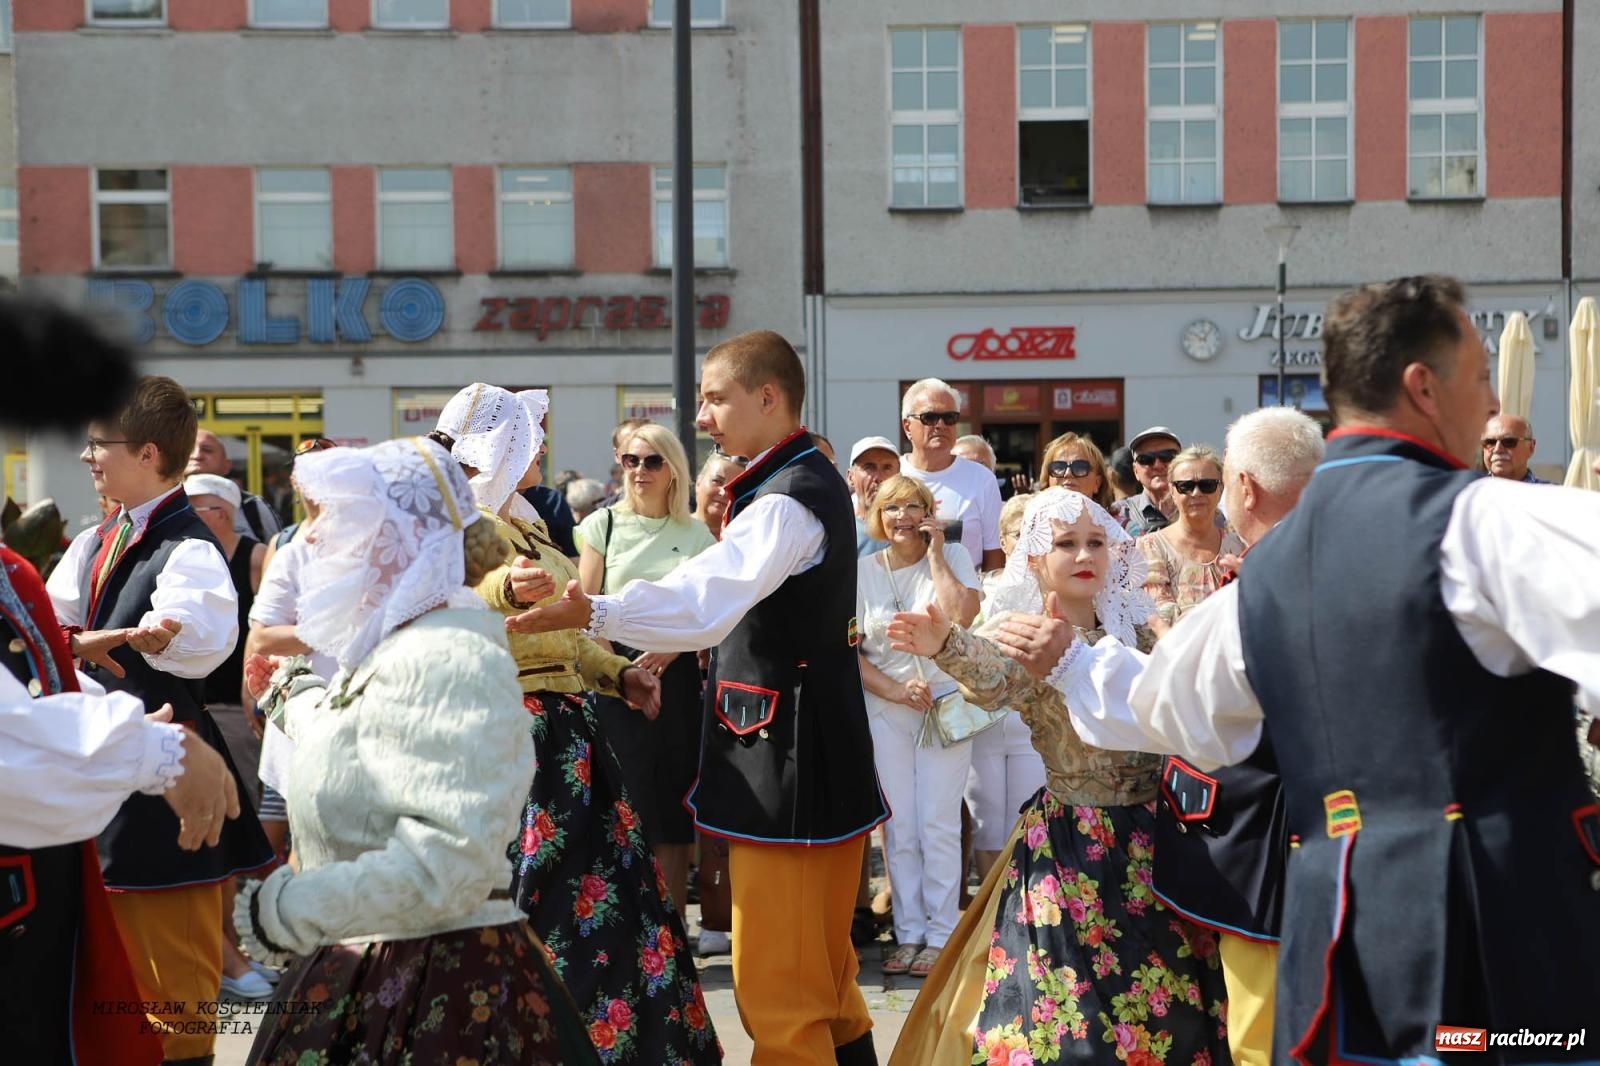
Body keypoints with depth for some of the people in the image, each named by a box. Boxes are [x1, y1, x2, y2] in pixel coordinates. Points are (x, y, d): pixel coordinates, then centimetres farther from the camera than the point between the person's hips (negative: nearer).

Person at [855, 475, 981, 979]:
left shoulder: (953, 557, 2)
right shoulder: (863, 571, 5)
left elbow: (962, 615, -18)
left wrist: (935, 555, -10)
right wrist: (896, 690, -10)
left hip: (945, 702, -2)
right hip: (885, 709, 2)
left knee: (938, 824, -3)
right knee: (898, 828, 3)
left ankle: (940, 935, 5)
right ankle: (909, 933, 12)